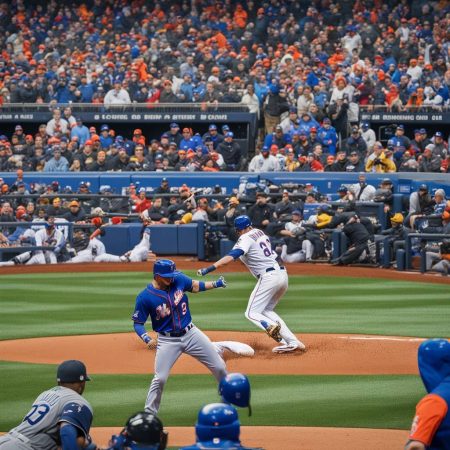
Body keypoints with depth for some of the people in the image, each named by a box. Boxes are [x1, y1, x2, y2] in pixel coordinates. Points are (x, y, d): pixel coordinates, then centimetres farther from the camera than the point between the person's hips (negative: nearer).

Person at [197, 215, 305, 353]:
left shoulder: (246, 239, -8)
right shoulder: (260, 233, 17)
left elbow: (231, 257, -21)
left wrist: (209, 269, -29)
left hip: (269, 276, -8)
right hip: (282, 274, 8)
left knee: (251, 313, -2)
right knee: (266, 310, 20)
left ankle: (271, 326, -33)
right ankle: (293, 342, 10)